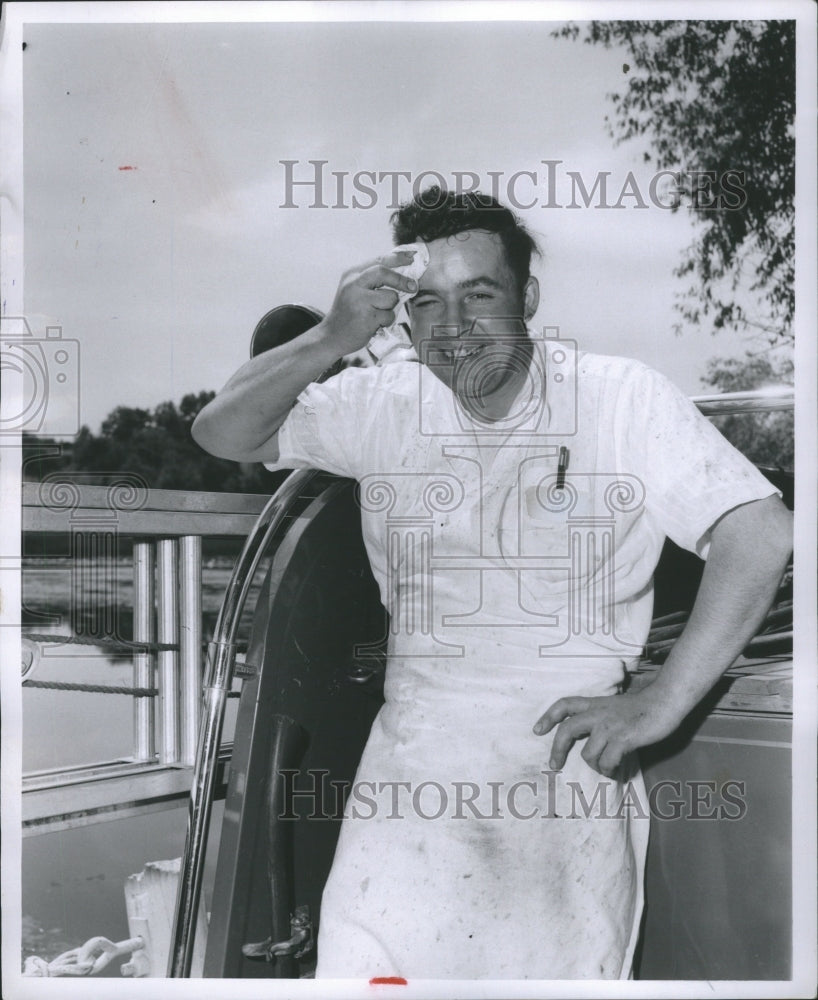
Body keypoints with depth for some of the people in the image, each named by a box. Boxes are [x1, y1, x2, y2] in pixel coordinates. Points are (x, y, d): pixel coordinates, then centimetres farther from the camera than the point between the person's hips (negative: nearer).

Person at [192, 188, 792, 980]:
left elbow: (758, 536, -12)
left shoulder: (625, 401, -5)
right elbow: (221, 434, 3)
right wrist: (330, 341, -14)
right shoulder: (386, 404, 4)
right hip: (414, 763, 2)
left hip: (570, 762, -1)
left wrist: (660, 705, -16)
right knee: (367, 964, -3)